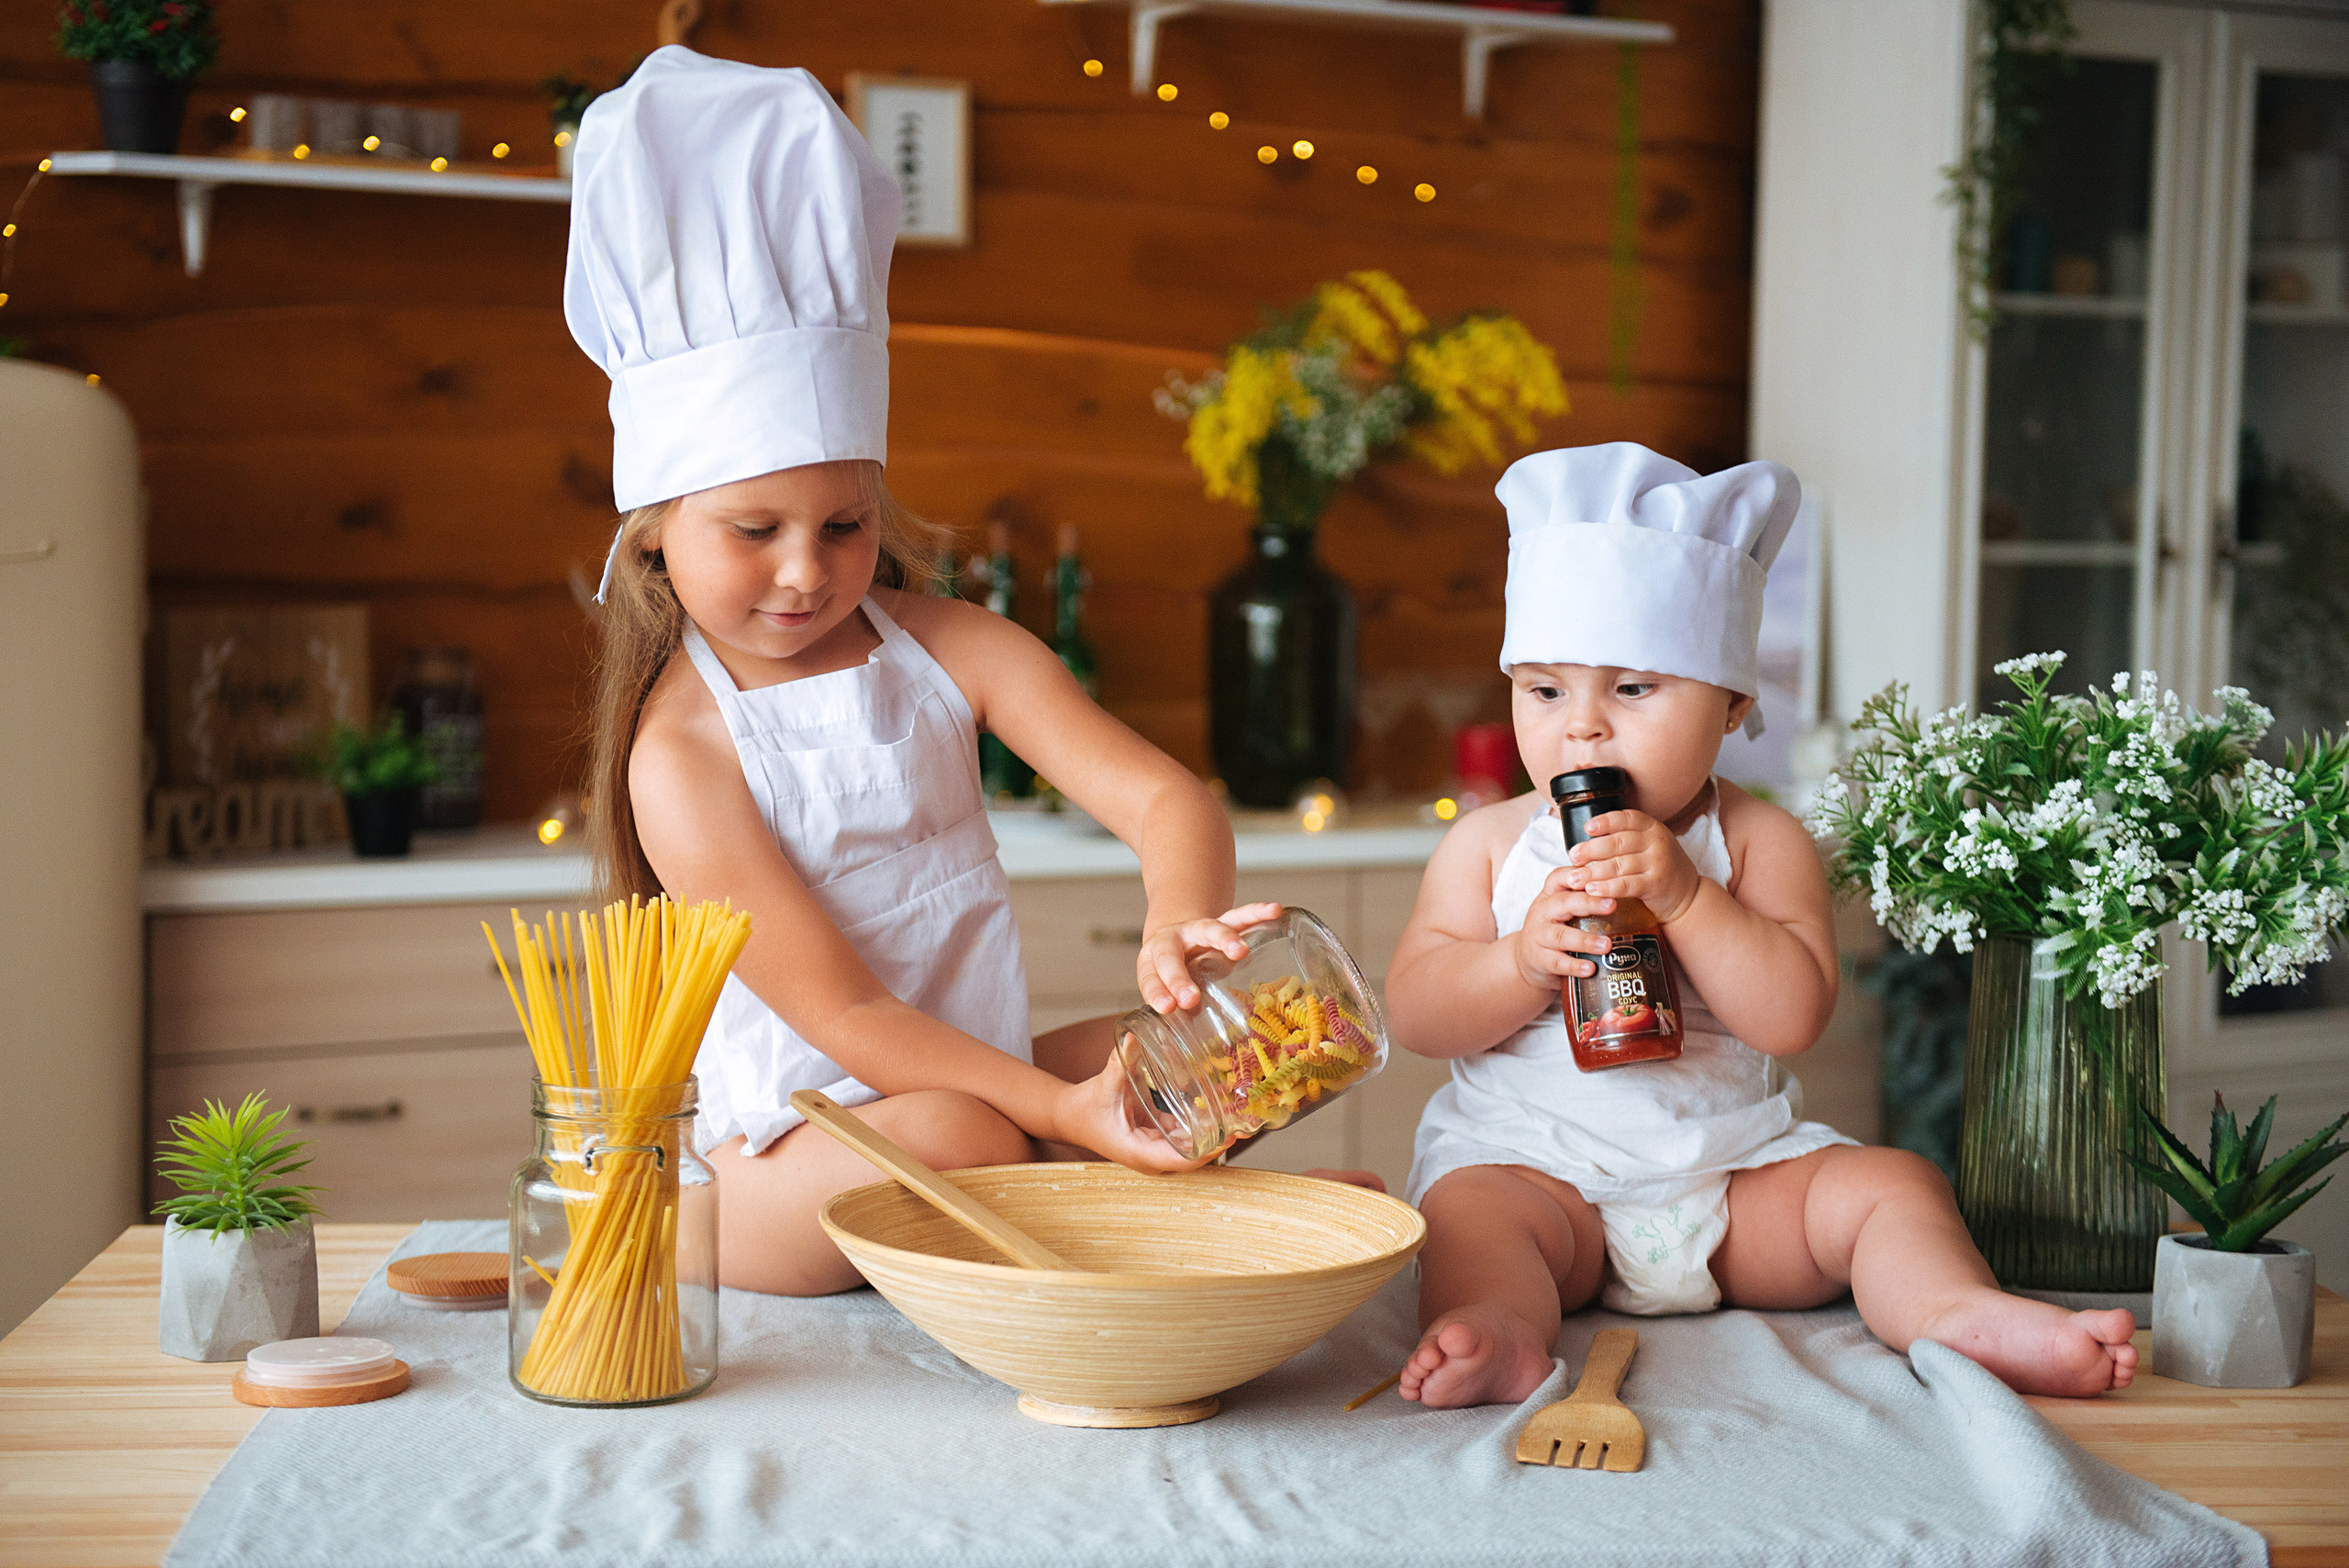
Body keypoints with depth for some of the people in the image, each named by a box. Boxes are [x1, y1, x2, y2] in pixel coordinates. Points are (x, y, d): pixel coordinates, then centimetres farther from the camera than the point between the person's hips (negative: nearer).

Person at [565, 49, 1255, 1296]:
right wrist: (1062, 1110, -29)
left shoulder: (949, 650, -1)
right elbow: (842, 1015, -18)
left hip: (988, 1089, 5)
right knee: (956, 1142, -34)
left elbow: (1164, 797, -10)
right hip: (780, 1164, -5)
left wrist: (1180, 923, -35)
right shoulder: (682, 758, -14)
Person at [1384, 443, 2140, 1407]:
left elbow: (1794, 1016, -13)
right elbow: (1412, 1015, -2)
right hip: (1531, 1161, -1)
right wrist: (1524, 961, -20)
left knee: (1891, 1186, -16)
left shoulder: (1759, 842, 0)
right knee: (1469, 1209, -31)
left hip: (1735, 1166, 1)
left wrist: (1683, 895, -24)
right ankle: (1495, 1330, -55)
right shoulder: (1487, 845, 4)